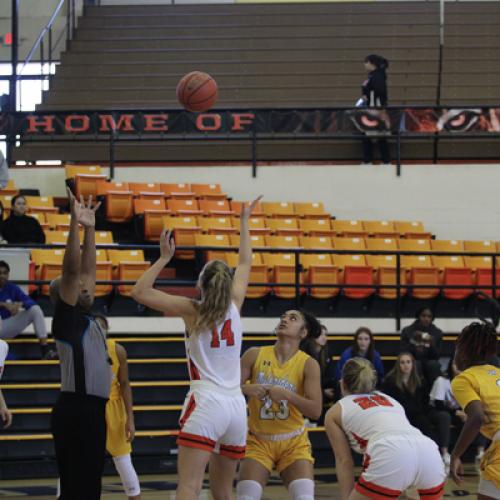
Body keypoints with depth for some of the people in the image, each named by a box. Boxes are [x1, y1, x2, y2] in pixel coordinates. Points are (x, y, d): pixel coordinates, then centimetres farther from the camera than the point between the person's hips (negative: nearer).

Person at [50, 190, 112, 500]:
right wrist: (75, 224, -21)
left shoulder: (87, 319, 16)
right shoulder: (66, 319, -7)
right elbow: (71, 271, -17)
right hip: (76, 410, -9)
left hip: (92, 409, 9)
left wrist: (90, 229, 15)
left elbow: (86, 270, 20)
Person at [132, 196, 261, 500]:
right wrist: (244, 221, 35)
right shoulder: (234, 305, 11)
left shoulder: (192, 310, 0)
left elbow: (140, 292, -4)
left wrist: (165, 258, 0)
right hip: (237, 406, 5)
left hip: (206, 404, -5)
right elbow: (245, 264, 27)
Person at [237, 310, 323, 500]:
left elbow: (315, 411, -15)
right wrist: (246, 389, -24)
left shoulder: (308, 364, -7)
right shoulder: (255, 355, -4)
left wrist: (286, 395, -27)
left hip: (294, 443, -1)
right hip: (258, 441, 1)